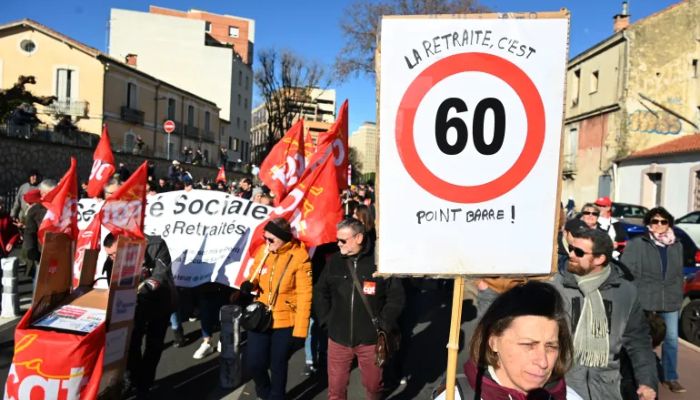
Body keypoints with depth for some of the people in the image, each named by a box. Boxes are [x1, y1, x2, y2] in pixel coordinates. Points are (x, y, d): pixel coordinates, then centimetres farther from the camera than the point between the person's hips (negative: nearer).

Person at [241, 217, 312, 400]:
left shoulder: (299, 257, -17)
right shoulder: (262, 250, -3)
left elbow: (304, 295, -15)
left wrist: (300, 329, -15)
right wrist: (249, 284, -10)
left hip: (285, 322, -4)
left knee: (278, 366, 12)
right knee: (254, 363, 9)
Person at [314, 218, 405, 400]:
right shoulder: (334, 261, -2)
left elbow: (396, 296, -4)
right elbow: (320, 291, 11)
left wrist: (384, 323, -8)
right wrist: (326, 319, 4)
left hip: (370, 339, -2)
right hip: (338, 338, 2)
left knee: (373, 385, 16)